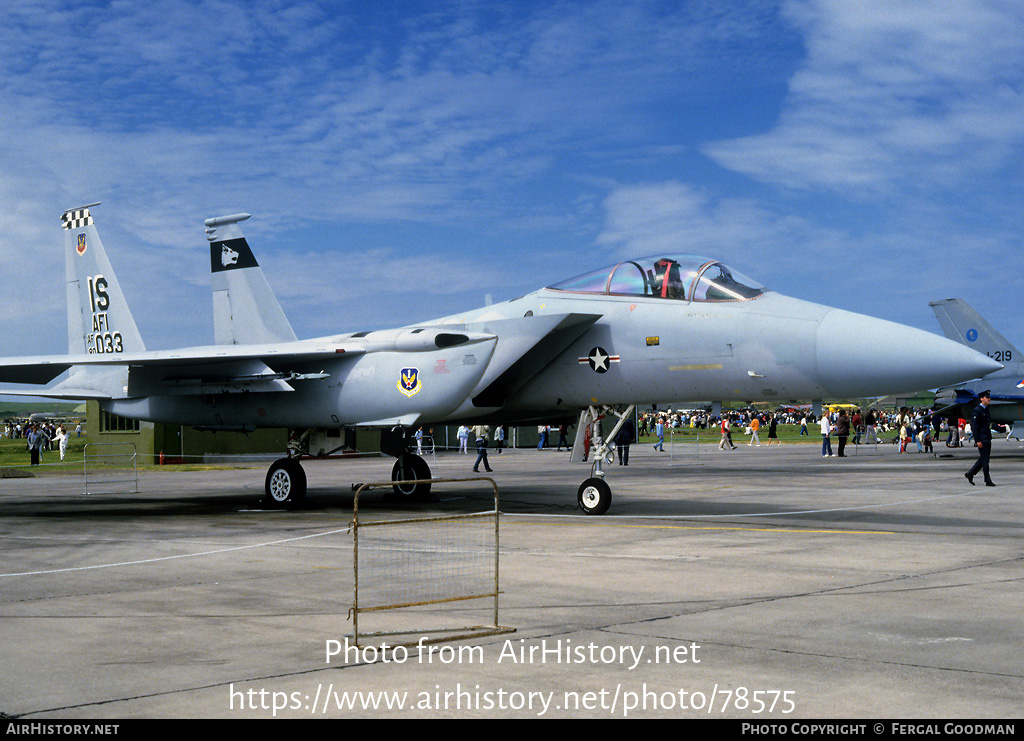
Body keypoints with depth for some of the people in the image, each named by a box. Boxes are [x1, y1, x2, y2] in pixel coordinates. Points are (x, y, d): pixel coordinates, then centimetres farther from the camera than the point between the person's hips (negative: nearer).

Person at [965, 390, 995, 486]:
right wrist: (978, 441, -19)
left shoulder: (987, 410, 15)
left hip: (988, 439, 9)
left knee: (984, 459, 11)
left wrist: (990, 438, 20)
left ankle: (970, 474, 21)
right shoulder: (976, 411, -12)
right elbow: (974, 427, -15)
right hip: (982, 439, -9)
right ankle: (987, 481, 0)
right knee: (984, 459, -5)